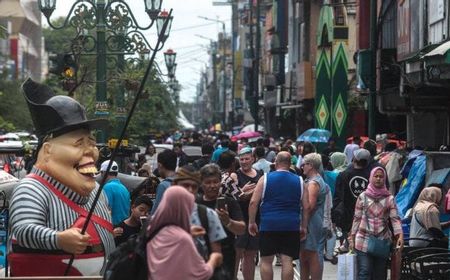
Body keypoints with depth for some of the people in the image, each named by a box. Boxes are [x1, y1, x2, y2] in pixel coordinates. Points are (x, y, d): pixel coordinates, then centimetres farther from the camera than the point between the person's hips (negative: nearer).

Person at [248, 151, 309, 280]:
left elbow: (253, 202, -3)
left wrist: (251, 222, 4)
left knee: (266, 261, 5)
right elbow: (306, 207, 6)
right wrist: (304, 226, 14)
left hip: (269, 225, -2)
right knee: (287, 261, 1)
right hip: (291, 226, 2)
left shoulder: (265, 179, 2)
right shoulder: (299, 181, 8)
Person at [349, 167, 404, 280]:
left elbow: (395, 218, -5)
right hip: (364, 240, -1)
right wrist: (352, 237, 4)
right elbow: (357, 219, 6)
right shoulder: (363, 197, 3)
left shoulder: (389, 198, 3)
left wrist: (400, 235, -19)